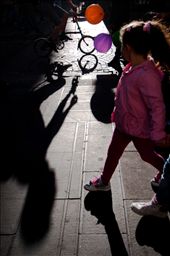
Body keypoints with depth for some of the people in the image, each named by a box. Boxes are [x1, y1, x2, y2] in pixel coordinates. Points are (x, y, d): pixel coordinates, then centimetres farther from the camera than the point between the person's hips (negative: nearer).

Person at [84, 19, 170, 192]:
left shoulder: (147, 75, -34)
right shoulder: (133, 66, -7)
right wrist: (117, 112, 19)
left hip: (141, 129, -8)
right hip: (124, 123, 8)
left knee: (147, 155, 19)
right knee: (113, 152, 21)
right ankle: (104, 181, 42)